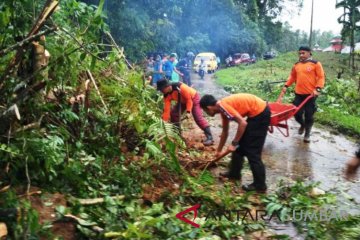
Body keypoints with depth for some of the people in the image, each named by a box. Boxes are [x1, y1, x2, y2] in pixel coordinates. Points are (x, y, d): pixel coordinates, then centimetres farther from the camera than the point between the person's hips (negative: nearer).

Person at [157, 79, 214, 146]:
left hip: (193, 98, -7)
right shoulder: (166, 96, -17)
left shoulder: (180, 87, -37)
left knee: (198, 117, -18)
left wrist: (188, 112, -34)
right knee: (173, 114, -1)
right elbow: (166, 109, -16)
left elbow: (189, 99, -29)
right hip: (183, 101, 7)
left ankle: (209, 137, -21)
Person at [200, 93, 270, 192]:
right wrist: (219, 151, 33)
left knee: (252, 150, -3)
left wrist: (234, 143, -15)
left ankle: (259, 184, 7)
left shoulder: (223, 106, -18)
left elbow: (243, 123, -24)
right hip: (257, 113, 10)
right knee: (241, 144, 17)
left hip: (260, 113, -10)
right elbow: (225, 132, 24)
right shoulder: (223, 108, 12)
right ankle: (234, 173, 31)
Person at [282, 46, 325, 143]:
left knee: (309, 115, 3)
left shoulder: (316, 64, -4)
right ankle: (302, 124, 37)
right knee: (297, 113, 5)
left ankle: (307, 134, 18)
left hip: (311, 94, -4)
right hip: (298, 94, 4)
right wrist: (286, 85, 9)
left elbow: (321, 77, -7)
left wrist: (318, 89, -18)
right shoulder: (296, 65, 10)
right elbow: (292, 76, 19)